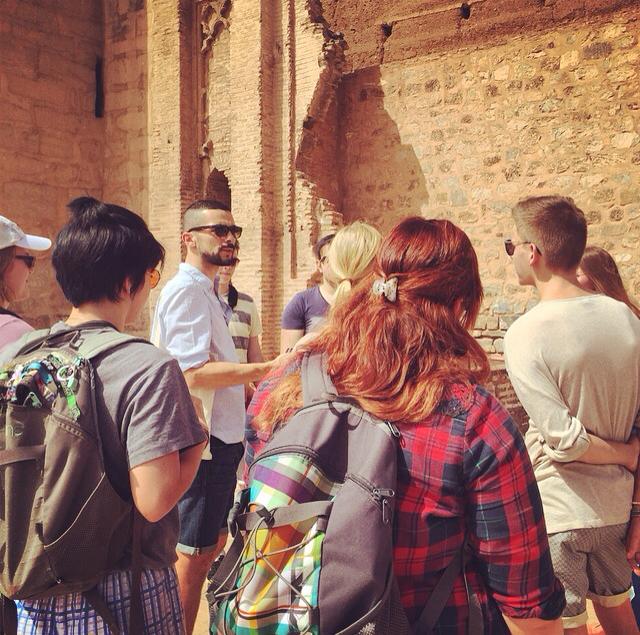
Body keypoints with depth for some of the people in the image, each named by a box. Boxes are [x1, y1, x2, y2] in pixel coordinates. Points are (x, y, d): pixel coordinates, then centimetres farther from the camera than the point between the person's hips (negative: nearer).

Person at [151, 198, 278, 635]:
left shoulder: (207, 292, 15)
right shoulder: (187, 290, -16)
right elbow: (195, 371, -27)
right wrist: (267, 369, -28)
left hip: (221, 436, 10)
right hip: (202, 441, -10)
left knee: (213, 544, 21)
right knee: (192, 554, 3)